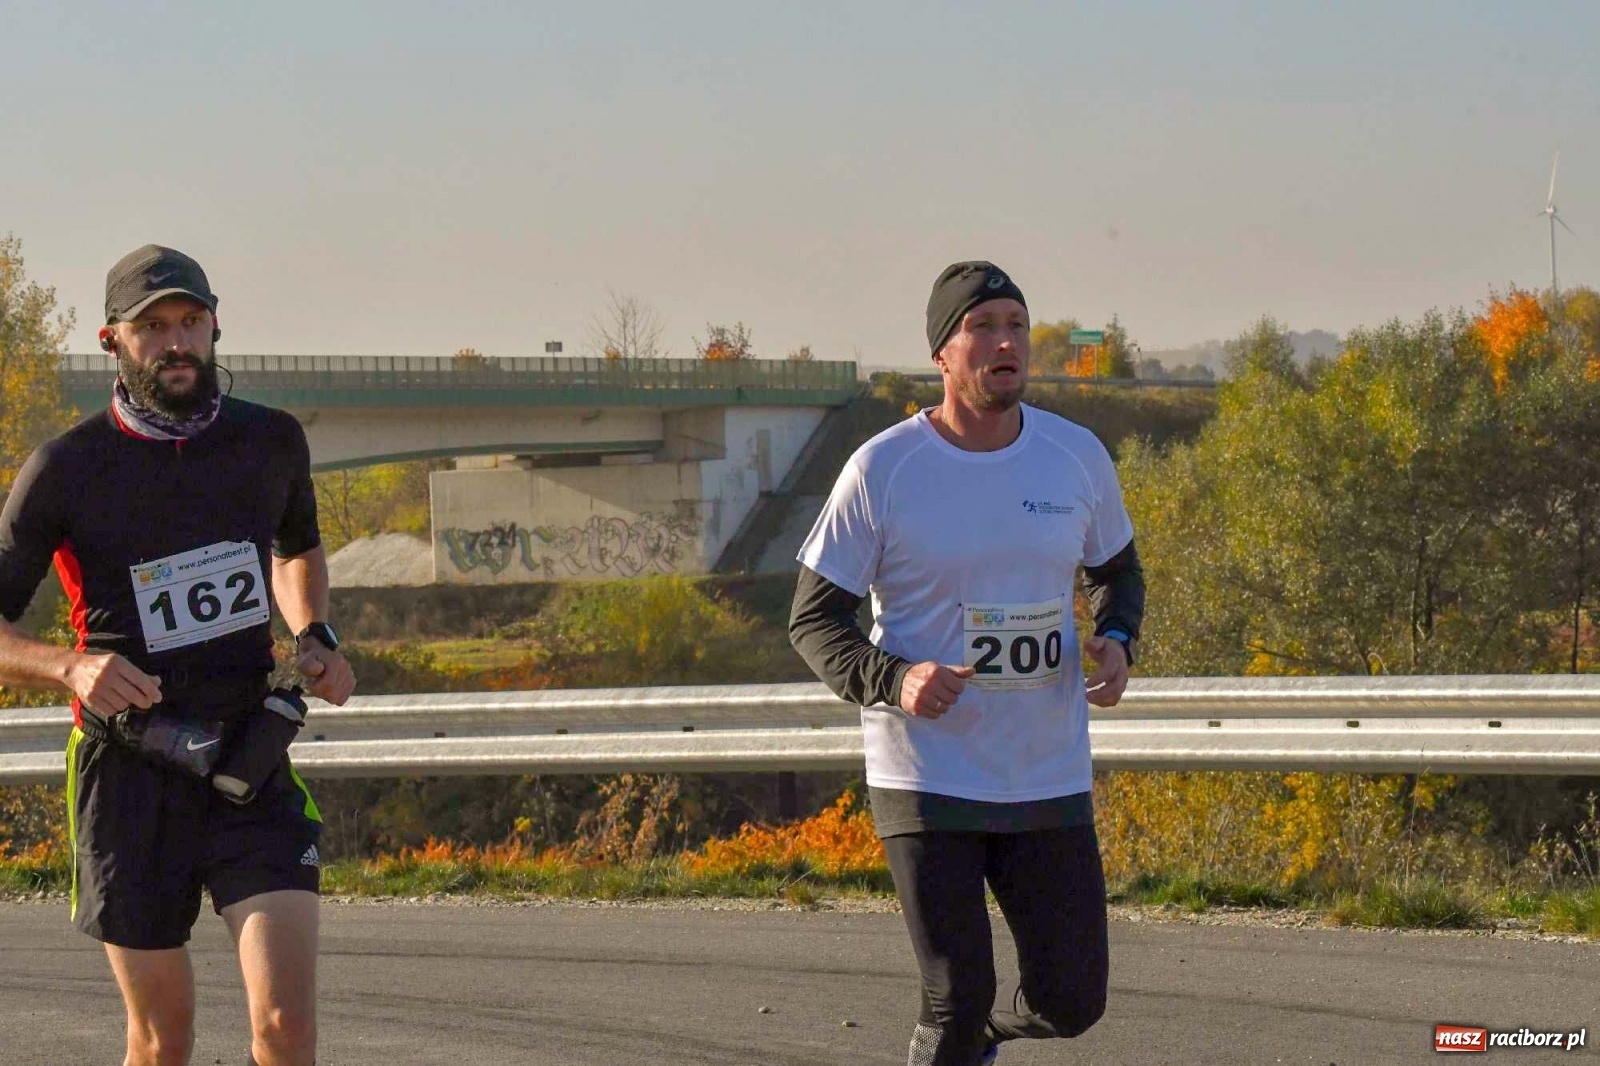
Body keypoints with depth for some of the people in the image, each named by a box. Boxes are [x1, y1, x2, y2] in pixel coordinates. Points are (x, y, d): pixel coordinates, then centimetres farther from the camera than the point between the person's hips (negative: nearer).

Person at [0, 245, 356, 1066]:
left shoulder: (272, 442, 4)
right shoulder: (66, 469, -6)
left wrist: (314, 636, 8)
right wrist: (69, 668, -25)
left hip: (251, 761, 2)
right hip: (129, 774, -2)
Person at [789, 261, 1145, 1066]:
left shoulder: (1077, 457, 2)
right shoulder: (882, 470, -9)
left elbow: (1116, 570, 19)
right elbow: (813, 620, -4)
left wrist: (1116, 641, -4)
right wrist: (893, 681, -24)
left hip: (1049, 782, 4)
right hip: (926, 780, -4)